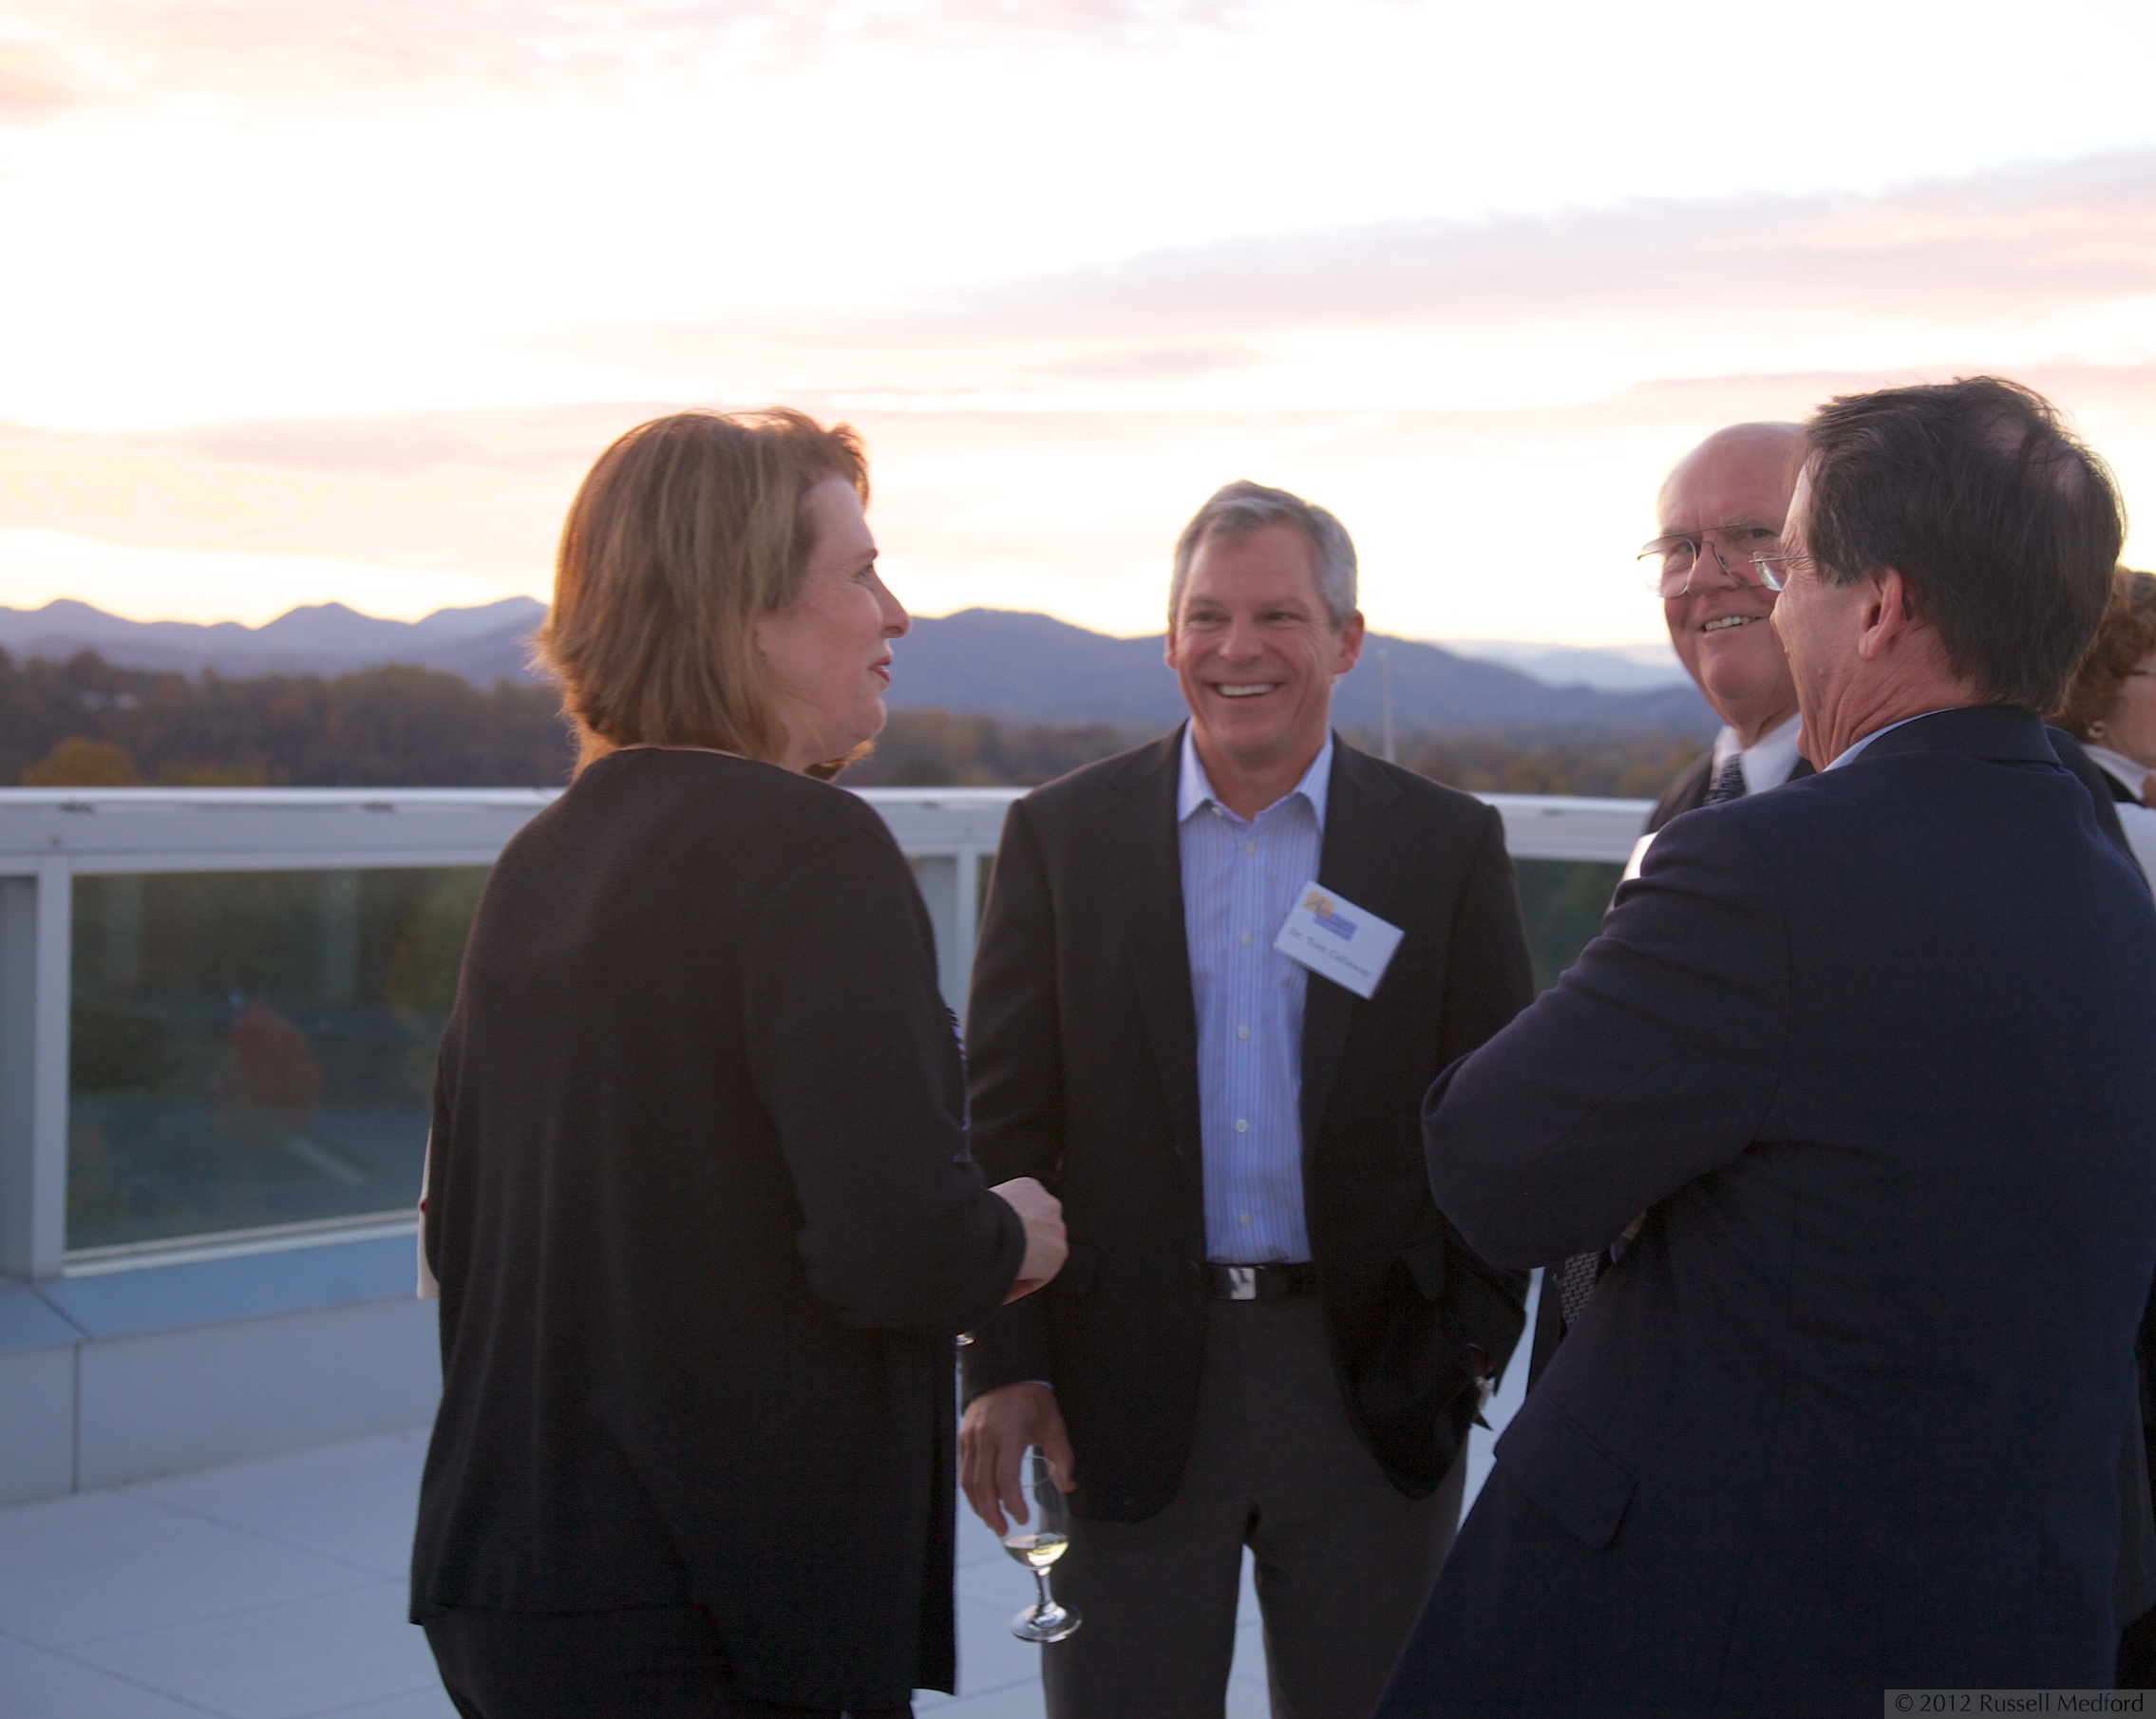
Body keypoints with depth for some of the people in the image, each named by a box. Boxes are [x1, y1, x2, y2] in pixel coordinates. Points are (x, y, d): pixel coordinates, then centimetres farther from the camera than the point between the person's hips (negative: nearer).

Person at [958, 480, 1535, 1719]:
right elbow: (1006, 1122, 2)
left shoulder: (1450, 847, 3)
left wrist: (1476, 1335, -5)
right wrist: (1004, 1364, -4)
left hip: (1372, 1381, 0)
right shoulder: (1062, 837, 3)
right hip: (1124, 1393, 0)